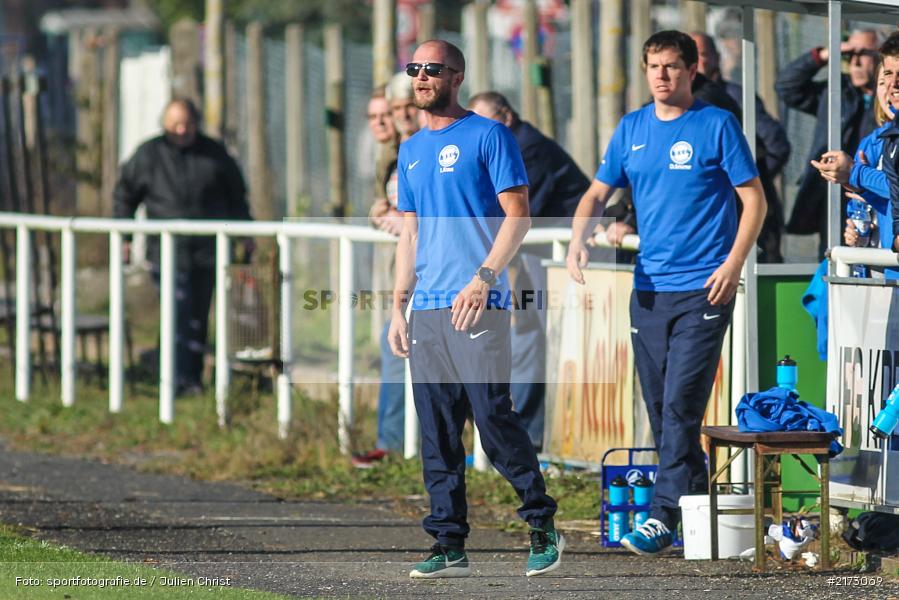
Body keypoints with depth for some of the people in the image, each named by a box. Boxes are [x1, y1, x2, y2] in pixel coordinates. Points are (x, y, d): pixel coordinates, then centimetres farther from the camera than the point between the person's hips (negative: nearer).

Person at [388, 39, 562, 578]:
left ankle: (543, 528, 1)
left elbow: (518, 216, -7)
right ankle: (449, 545, 6)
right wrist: (398, 307, 16)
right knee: (437, 433, 4)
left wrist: (482, 279, -18)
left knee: (495, 420, -11)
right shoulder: (411, 151, 19)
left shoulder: (488, 136, -2)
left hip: (478, 306, -7)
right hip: (426, 311, 7)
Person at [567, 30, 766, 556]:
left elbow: (755, 199, -2)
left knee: (680, 404, -13)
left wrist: (733, 264, -13)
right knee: (660, 408, 8)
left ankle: (663, 517, -14)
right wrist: (579, 237, -5)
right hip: (649, 289, 6)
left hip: (703, 289, -6)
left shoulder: (717, 125, -3)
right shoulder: (632, 129, 11)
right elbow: (598, 194, 16)